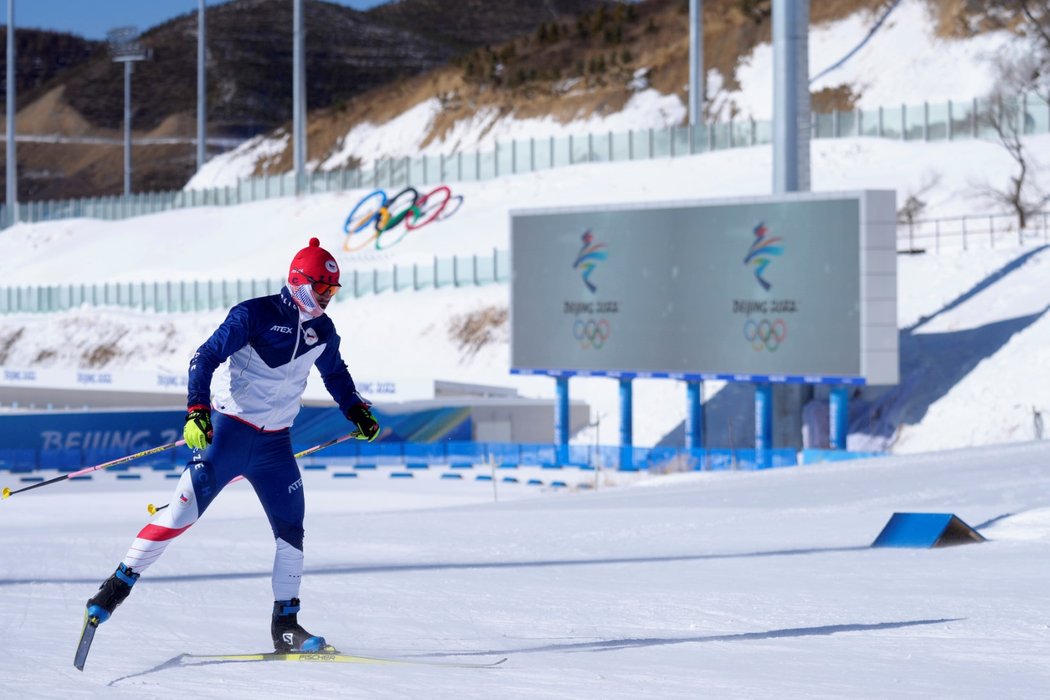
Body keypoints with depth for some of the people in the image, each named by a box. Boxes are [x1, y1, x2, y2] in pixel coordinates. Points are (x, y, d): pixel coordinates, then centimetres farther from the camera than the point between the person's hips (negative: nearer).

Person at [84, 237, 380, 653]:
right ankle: (119, 585, -2)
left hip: (274, 442, 6)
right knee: (184, 511, -11)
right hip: (228, 430, -6)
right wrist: (197, 410, -27)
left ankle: (285, 623, 10)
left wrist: (357, 412, 18)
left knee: (292, 528, 1)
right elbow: (206, 358, -17)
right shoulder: (254, 315, -13)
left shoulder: (322, 330, 6)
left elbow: (335, 374, 27)